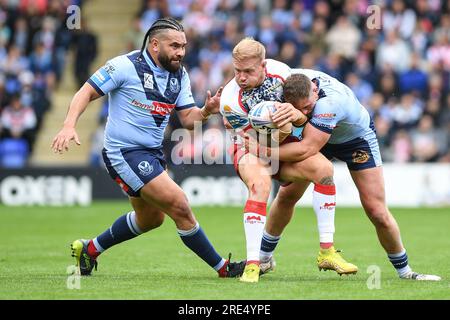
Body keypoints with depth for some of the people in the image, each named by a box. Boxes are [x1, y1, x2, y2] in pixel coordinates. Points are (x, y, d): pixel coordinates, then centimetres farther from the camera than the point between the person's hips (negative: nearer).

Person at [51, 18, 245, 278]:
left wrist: (206, 111, -17)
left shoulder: (179, 74, 6)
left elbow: (188, 119, 5)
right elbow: (87, 92, -12)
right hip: (125, 152, -9)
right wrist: (69, 125, -26)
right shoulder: (126, 66, -15)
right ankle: (224, 268, -2)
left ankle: (89, 249, 40)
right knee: (180, 206, -14)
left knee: (151, 218, 24)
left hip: (153, 154, 9)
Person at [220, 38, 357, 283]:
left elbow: (301, 111, -5)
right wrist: (280, 132, -44)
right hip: (251, 147, -5)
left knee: (323, 168, -19)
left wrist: (298, 115, -29)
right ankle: (252, 264, -35)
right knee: (260, 185, -36)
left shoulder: (279, 70, -17)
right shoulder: (230, 100, -28)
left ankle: (326, 252, -14)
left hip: (283, 142, 5)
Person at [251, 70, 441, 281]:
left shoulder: (330, 101, -44)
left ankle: (405, 272, 10)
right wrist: (290, 110, -37)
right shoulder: (292, 80, -28)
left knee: (377, 212, -9)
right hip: (316, 133, 5)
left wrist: (263, 151, -41)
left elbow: (306, 149, -45)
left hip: (357, 139, -5)